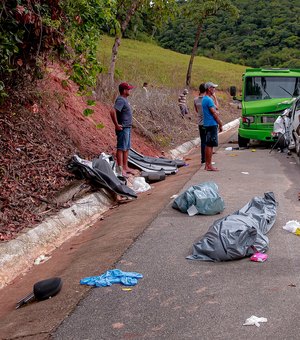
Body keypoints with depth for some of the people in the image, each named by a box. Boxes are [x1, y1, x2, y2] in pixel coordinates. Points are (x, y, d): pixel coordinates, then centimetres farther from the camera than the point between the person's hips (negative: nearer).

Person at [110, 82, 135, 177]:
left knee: (126, 148, 15)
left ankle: (125, 167, 23)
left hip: (127, 128, 10)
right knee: (121, 148, -5)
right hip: (123, 129, -10)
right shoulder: (121, 100, -18)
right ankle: (120, 169, -2)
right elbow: (112, 112, -31)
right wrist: (117, 125, -24)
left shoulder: (124, 99, 13)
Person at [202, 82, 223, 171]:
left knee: (208, 145, 12)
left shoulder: (205, 99, 16)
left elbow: (215, 107, 19)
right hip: (211, 124, -10)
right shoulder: (209, 100, -16)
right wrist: (220, 125, -11)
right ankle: (209, 165, -4)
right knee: (210, 145, -7)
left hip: (208, 124, 10)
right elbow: (214, 113, -16)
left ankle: (207, 164, 17)